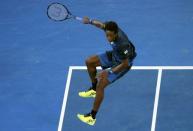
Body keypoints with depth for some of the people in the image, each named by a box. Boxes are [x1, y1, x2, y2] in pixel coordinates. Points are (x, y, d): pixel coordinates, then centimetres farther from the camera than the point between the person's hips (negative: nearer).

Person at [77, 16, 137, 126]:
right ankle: (94, 89, 36)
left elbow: (125, 64, -30)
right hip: (114, 55, 8)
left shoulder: (122, 44, -42)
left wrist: (109, 72, -32)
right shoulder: (111, 29, -23)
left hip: (123, 63, -8)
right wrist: (90, 22, -14)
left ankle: (92, 117, -4)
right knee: (90, 62, 14)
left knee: (101, 85, -15)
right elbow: (101, 25, 3)